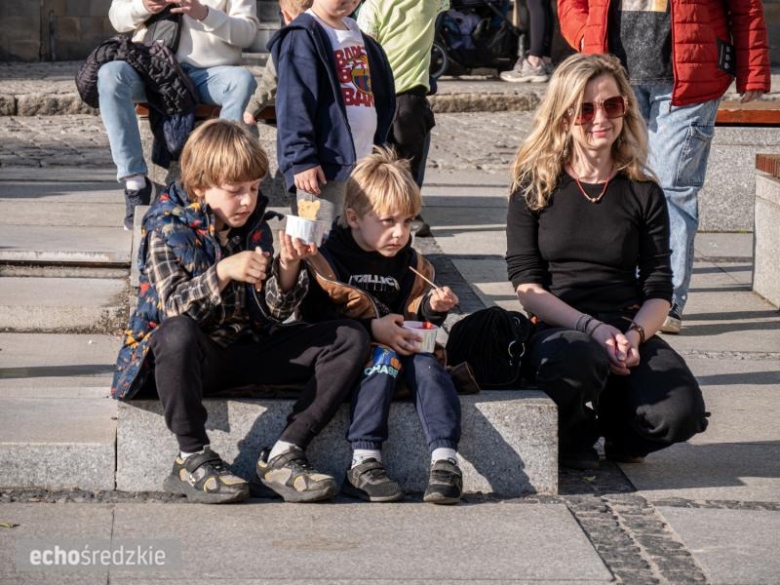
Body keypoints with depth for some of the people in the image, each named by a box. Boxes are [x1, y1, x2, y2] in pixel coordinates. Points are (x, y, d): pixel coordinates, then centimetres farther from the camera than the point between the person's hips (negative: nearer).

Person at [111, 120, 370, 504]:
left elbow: (273, 313, 0)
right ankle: (193, 460, -24)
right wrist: (222, 273, -35)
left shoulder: (254, 225, 5)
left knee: (350, 338, -10)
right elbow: (172, 307, -21)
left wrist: (287, 269, -19)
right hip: (194, 356, -5)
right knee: (177, 334, -42)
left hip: (249, 350, 5)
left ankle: (283, 456, -20)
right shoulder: (167, 226, -9)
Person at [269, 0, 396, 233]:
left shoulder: (358, 36, 17)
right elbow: (293, 103, -17)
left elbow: (382, 97, 25)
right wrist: (301, 158, -21)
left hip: (364, 162, 9)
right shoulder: (303, 37, -11)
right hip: (326, 163, -9)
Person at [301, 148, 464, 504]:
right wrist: (372, 329, -20)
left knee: (427, 365, -27)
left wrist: (431, 307, -2)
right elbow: (317, 321, -13)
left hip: (400, 348, 4)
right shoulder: (327, 261, -3)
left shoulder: (411, 263, 14)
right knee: (383, 359, -35)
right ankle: (364, 462, -43)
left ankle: (444, 460, -42)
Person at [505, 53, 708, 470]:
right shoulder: (535, 186, 5)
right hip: (554, 331, -2)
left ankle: (618, 435, 11)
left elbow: (658, 291, 7)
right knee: (576, 358, -40)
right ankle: (572, 439, -3)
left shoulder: (644, 193, 11)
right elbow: (527, 286, -3)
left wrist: (635, 334, -16)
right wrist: (593, 329, -17)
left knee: (679, 414, -28)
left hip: (628, 331, 2)